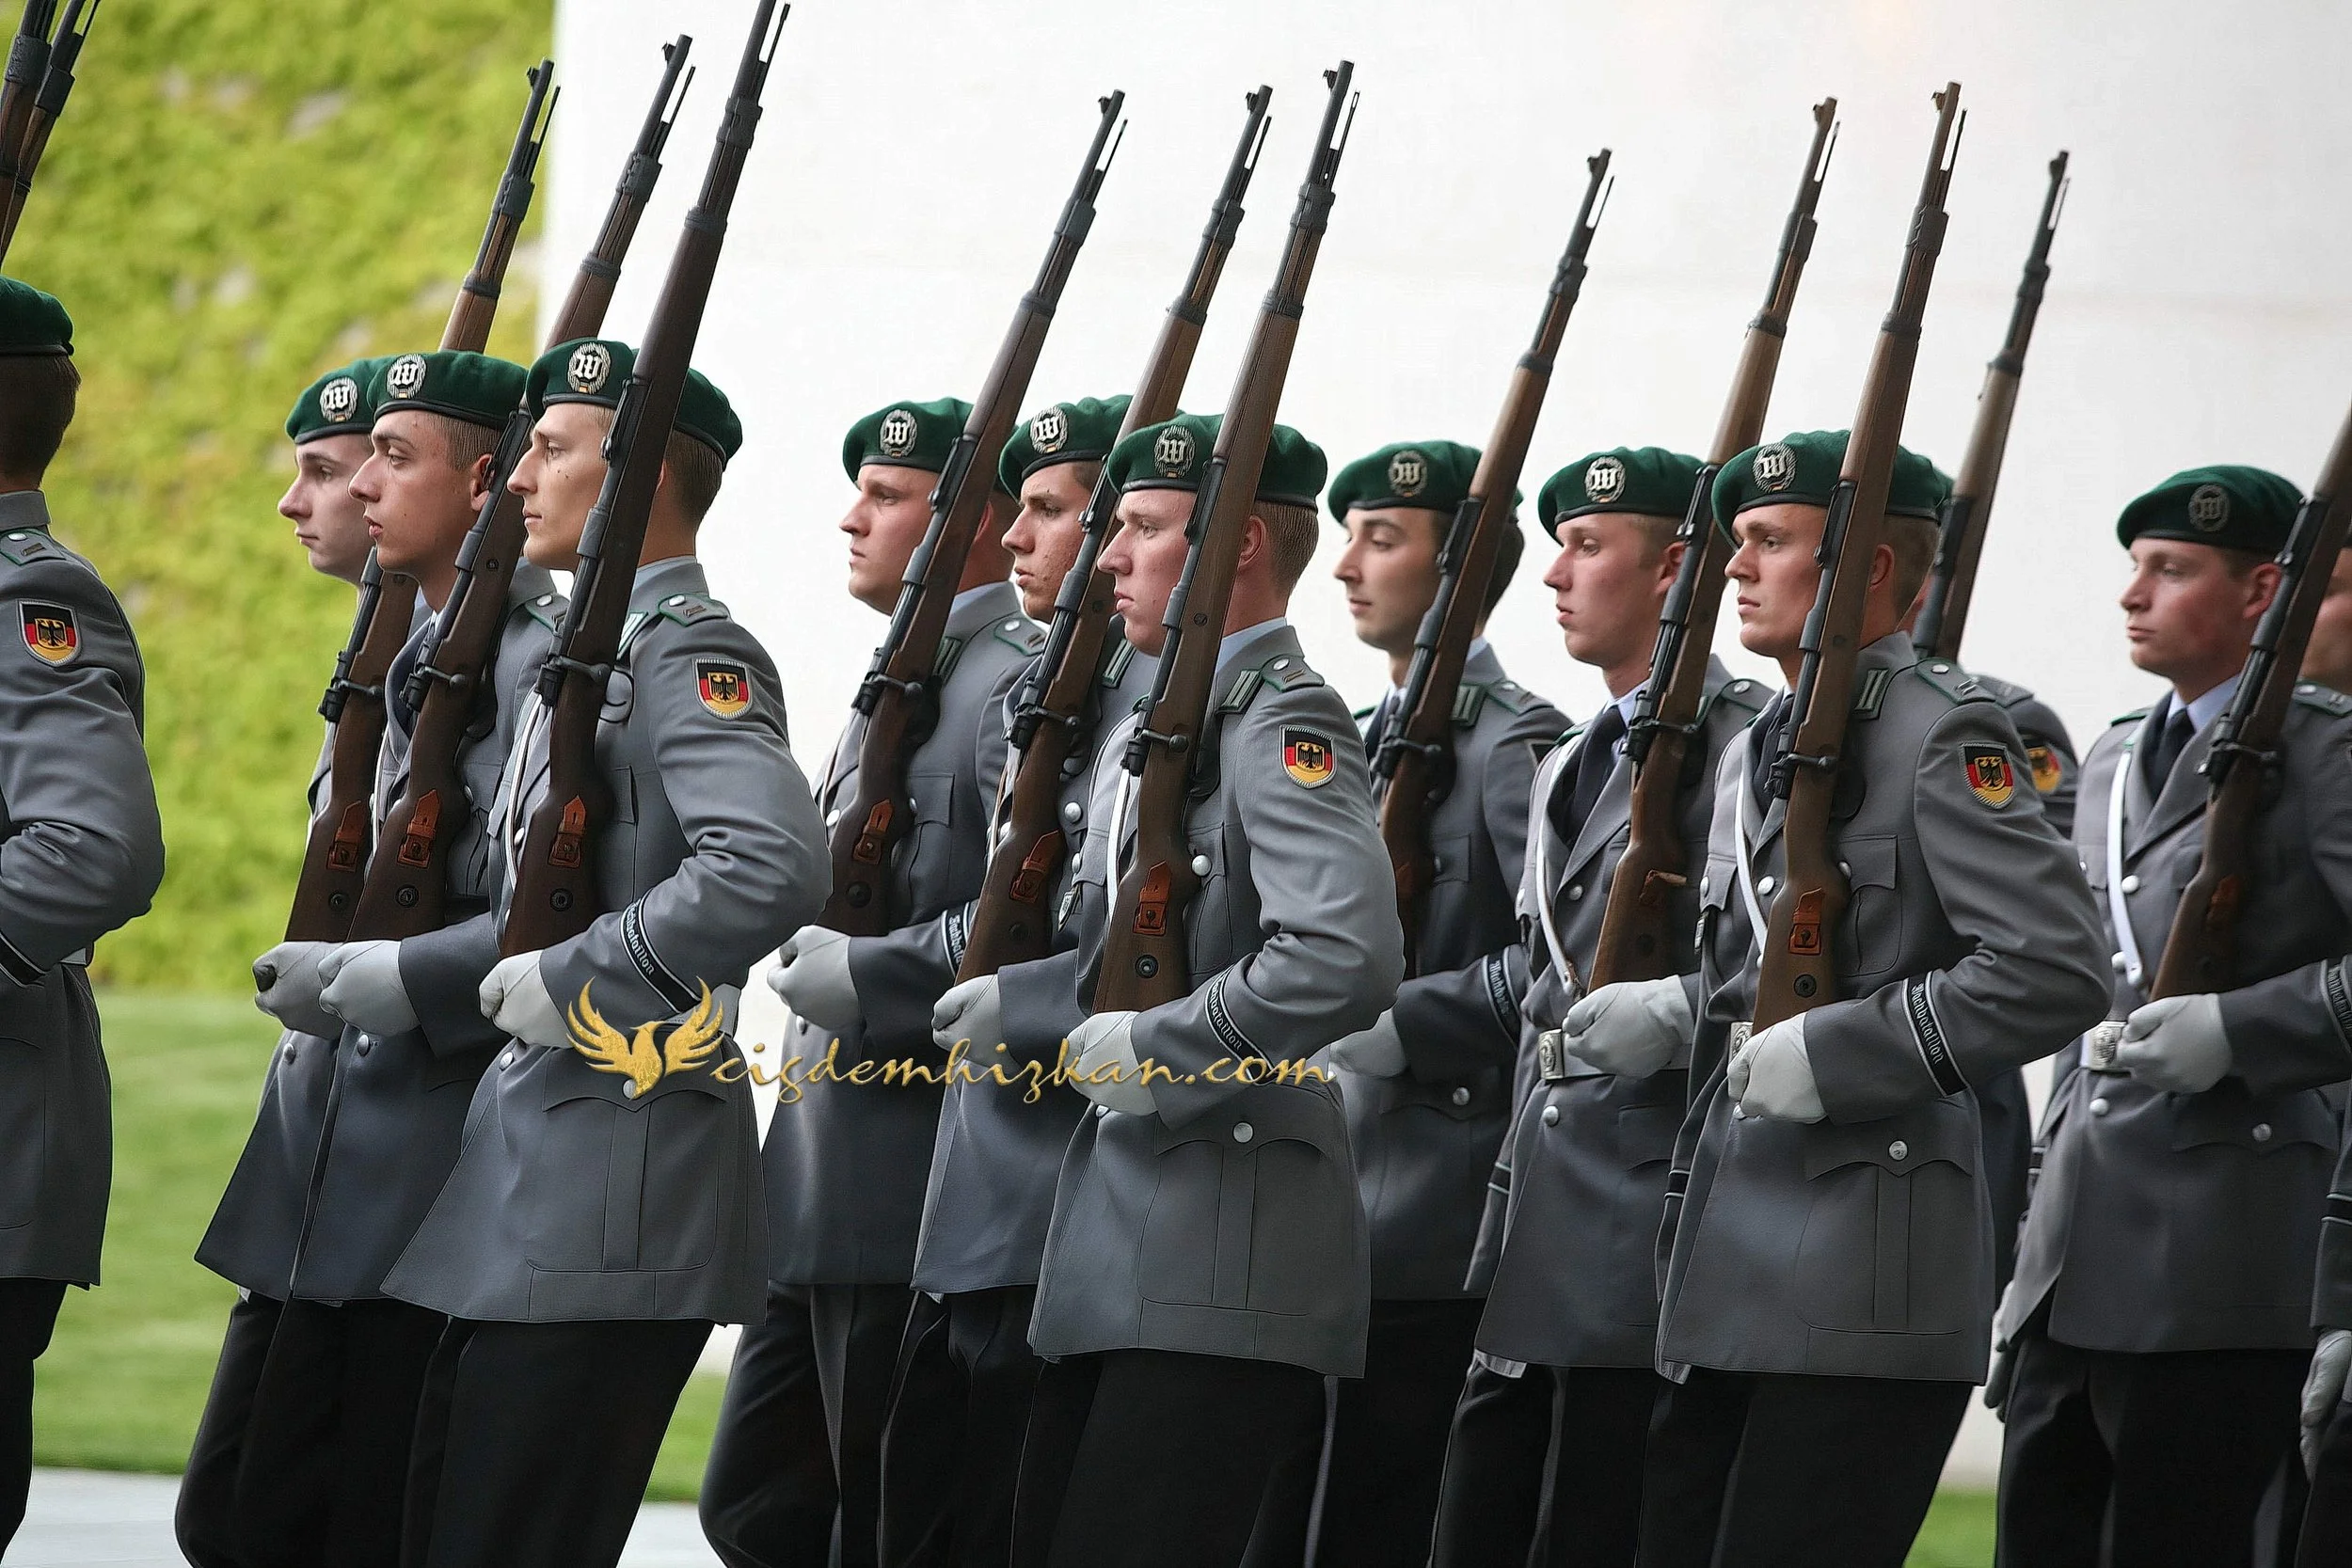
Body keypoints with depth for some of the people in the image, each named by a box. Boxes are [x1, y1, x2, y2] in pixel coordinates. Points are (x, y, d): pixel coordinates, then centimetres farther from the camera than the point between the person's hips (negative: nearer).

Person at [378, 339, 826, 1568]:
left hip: (612, 1202, -10)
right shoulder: (594, 655, 19)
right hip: (526, 1169, 10)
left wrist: (568, 979, -22)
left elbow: (771, 867, -29)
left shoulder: (693, 658, -12)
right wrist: (391, 975, 9)